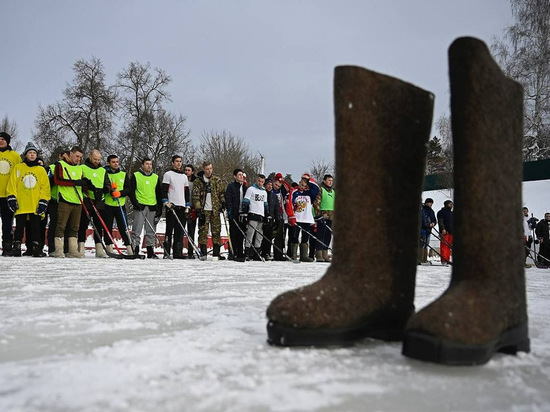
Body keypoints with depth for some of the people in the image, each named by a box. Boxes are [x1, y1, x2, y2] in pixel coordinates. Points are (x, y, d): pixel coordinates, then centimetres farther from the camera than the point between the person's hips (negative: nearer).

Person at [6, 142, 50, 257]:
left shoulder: (41, 170, 11)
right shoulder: (18, 168, 10)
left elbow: (45, 187, 7)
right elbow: (12, 184, 7)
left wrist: (43, 202, -1)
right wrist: (11, 198, -3)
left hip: (36, 206, 0)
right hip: (21, 205, 0)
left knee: (35, 228, 1)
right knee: (19, 227, 2)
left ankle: (36, 248, 7)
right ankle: (16, 247, 8)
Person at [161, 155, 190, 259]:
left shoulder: (184, 176, 20)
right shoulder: (168, 174, 3)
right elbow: (163, 190, -3)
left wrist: (187, 206, 13)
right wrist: (166, 203, -14)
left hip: (182, 206, 5)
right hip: (171, 205, -5)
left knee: (180, 231, 3)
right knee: (169, 230, -6)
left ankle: (178, 252, 6)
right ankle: (167, 252, -5)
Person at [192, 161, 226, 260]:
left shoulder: (217, 180, 10)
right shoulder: (198, 181, 2)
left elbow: (221, 193, 16)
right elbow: (196, 196, -2)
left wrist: (223, 203, 2)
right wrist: (198, 209, -9)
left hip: (215, 210, 2)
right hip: (204, 210, -2)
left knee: (216, 230, 2)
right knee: (203, 231, -3)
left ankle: (216, 253, 7)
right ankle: (203, 253, 2)